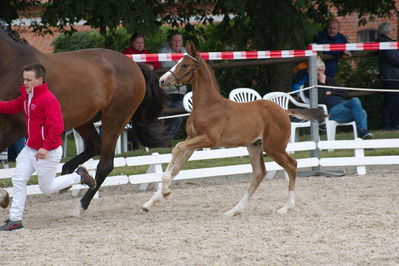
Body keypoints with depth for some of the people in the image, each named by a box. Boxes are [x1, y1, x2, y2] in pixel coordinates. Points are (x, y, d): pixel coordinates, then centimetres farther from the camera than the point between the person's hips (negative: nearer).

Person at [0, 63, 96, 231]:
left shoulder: (48, 99, -23)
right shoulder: (26, 96, 5)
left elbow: (57, 127, -27)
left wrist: (46, 147, -32)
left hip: (47, 152, -8)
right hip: (29, 149, 8)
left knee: (47, 188, 6)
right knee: (18, 180, 1)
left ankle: (79, 176, 24)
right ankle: (15, 219, 6)